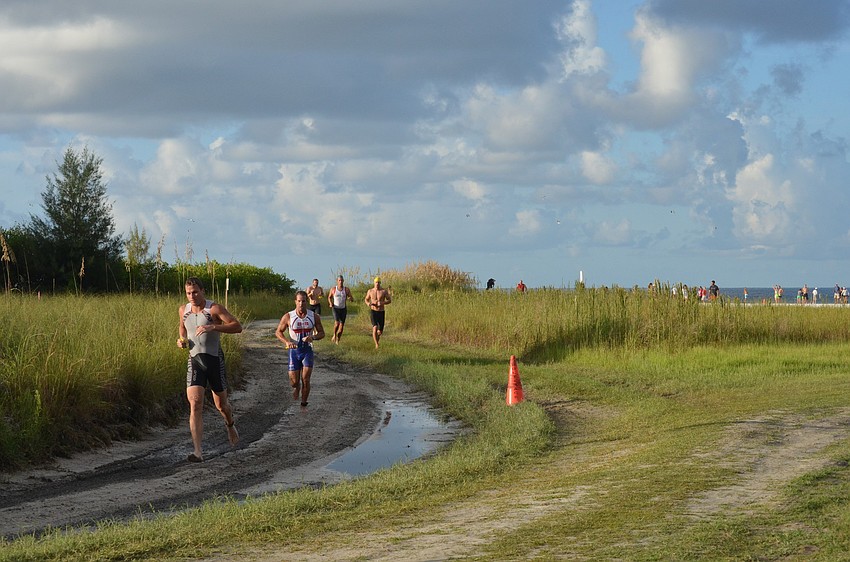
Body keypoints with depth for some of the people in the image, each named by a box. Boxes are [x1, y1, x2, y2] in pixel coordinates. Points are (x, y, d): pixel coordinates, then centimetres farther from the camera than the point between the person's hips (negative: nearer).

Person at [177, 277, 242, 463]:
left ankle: (230, 425, 49)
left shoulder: (214, 309, -10)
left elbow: (237, 327, -17)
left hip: (214, 359, -2)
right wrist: (182, 339, 6)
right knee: (195, 403, -15)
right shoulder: (183, 310, 5)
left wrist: (212, 327, -28)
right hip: (194, 360, 2)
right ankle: (198, 452, -20)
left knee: (221, 404, 11)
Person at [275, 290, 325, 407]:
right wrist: (287, 342, -17)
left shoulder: (314, 317, -3)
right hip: (294, 350, 0)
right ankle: (296, 387, 38)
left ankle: (303, 404, 8)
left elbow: (322, 333, 5)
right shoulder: (288, 317, -7)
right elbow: (278, 332, 2)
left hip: (307, 350, 0)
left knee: (305, 380, -8)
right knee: (294, 382, 0)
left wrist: (313, 337, -18)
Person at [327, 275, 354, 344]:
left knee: (342, 325, 2)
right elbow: (329, 297, 15)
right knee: (337, 322, -21)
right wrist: (330, 303, -4)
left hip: (343, 309, 2)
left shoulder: (346, 289, -1)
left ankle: (338, 340, 17)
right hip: (336, 308, -2)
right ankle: (334, 335, 5)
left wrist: (350, 298, -22)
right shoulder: (333, 289, -1)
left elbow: (352, 299, 2)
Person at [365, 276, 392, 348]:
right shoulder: (370, 291, 2)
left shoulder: (384, 291, -2)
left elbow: (389, 300, -1)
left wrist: (382, 303, -20)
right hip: (373, 312, -1)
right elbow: (366, 299, 16)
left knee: (380, 331, 5)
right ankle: (376, 345, -21)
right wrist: (368, 303, -9)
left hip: (381, 312, 1)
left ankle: (378, 336, 42)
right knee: (375, 327, -24)